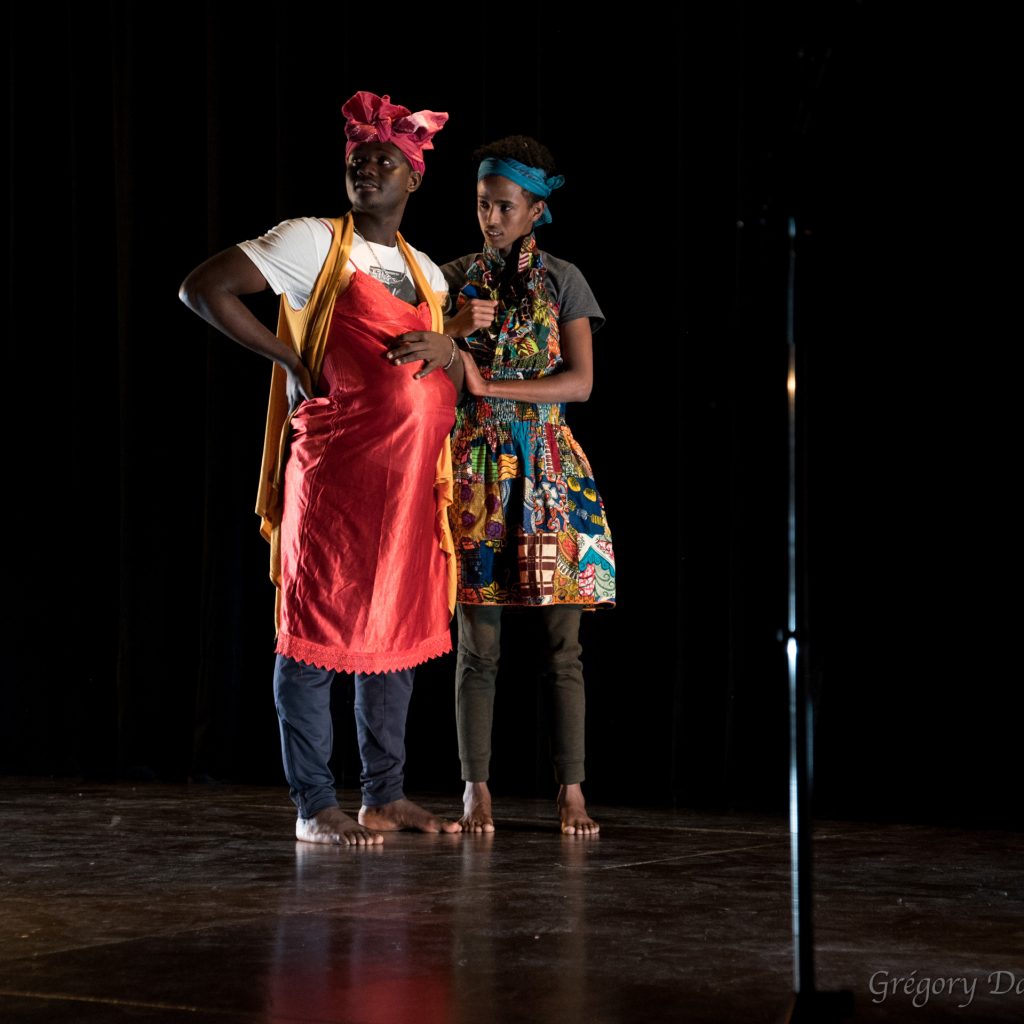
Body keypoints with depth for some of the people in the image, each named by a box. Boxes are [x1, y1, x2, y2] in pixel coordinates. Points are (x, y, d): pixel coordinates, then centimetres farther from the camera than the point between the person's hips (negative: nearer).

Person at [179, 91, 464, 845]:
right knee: (319, 628, -5)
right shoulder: (313, 244, -1)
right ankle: (315, 806, -2)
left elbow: (458, 380, 19)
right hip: (334, 470, -7)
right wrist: (290, 358, -10)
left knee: (398, 630, 10)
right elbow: (203, 288, -7)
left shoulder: (424, 272, 17)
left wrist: (442, 349, -5)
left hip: (409, 482, 7)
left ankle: (386, 797, 18)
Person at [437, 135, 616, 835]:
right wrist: (454, 326, -13)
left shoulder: (562, 281, 6)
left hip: (548, 467, 0)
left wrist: (486, 382, -13)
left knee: (562, 641, -3)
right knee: (478, 641, -3)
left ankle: (572, 791, 0)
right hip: (474, 465, 1)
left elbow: (580, 382, -4)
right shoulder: (454, 279, 10)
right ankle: (477, 790, 1)